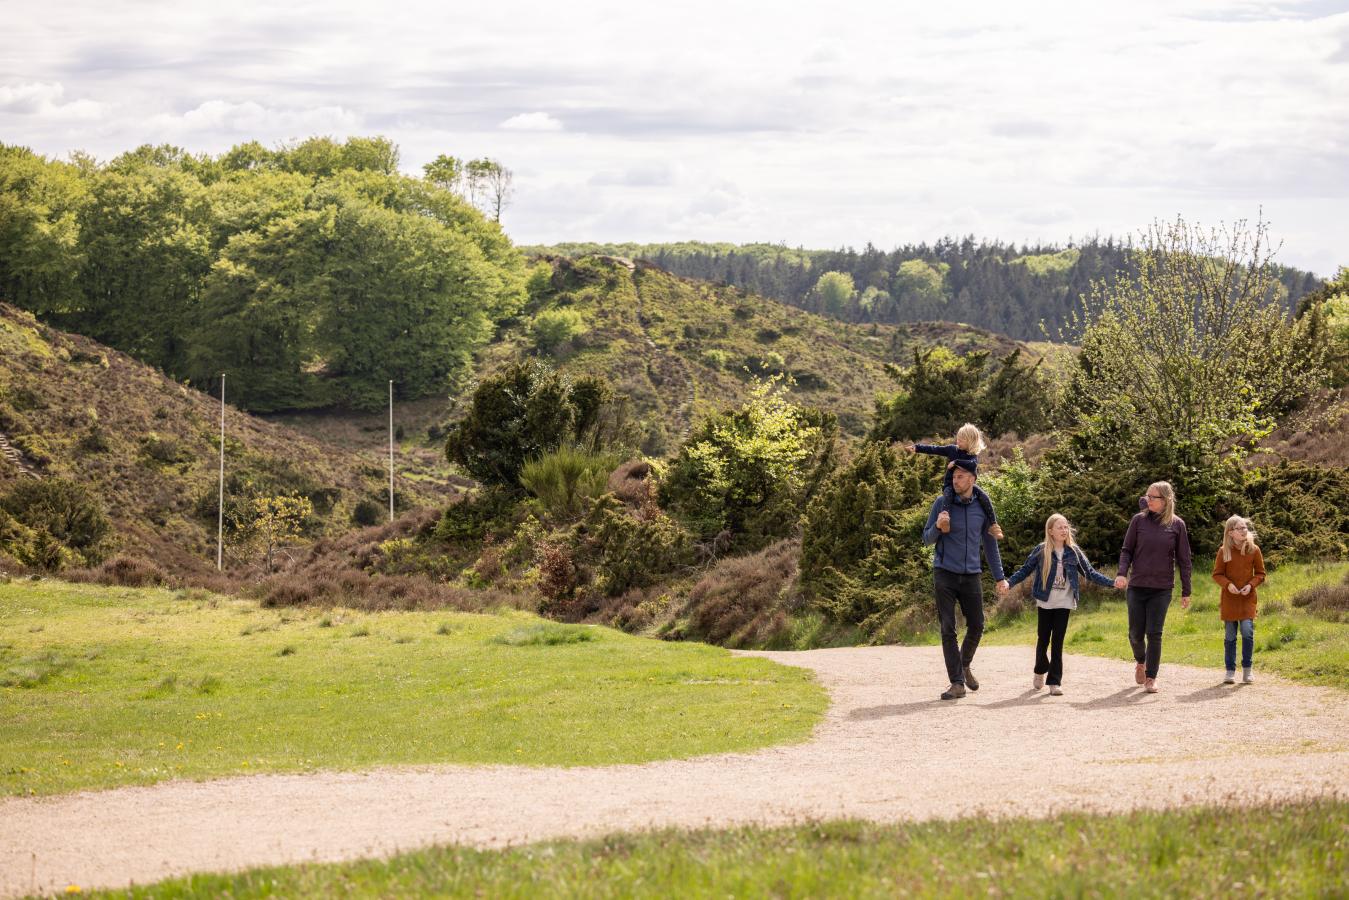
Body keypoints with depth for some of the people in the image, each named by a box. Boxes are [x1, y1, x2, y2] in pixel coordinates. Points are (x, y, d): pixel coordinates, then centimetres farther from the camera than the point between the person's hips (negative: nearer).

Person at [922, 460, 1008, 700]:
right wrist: (938, 527, -19)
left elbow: (989, 543, 14)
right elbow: (927, 538, 4)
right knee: (948, 629, -4)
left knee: (976, 626, 5)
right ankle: (957, 683, -2)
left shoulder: (982, 508, 5)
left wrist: (999, 577, 13)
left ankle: (964, 665, 32)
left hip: (972, 575, 2)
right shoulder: (942, 504, -1)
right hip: (945, 574, -2)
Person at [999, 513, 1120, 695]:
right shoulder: (1041, 551, -4)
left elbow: (1090, 573, 4)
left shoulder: (1073, 551, 1)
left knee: (1058, 641, -1)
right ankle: (1040, 671, 33)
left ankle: (1055, 681, 2)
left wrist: (1112, 583, -5)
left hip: (1064, 603, 1)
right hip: (1045, 602, -1)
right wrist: (1009, 583, -14)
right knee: (1043, 638, 7)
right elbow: (1025, 570, 0)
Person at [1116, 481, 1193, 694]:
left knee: (1154, 634, -4)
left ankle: (1151, 678, 6)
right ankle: (1140, 661, 36)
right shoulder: (1139, 520, 1)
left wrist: (1186, 591, 4)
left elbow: (1183, 560, 4)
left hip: (1162, 589, -1)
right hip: (1137, 586, 1)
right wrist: (1122, 573, -13)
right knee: (1136, 633, 5)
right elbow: (1127, 550, 5)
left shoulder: (1177, 525, 0)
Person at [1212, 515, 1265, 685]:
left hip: (1247, 599, 0)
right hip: (1229, 599, 0)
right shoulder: (1224, 551, -2)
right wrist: (1228, 584, -16)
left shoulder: (1254, 550, 1)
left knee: (1247, 632, -14)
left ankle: (1247, 669, 0)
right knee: (1230, 636, 4)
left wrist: (1251, 585, -12)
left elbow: (1260, 573, 6)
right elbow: (1217, 574, 2)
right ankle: (1230, 671, 14)